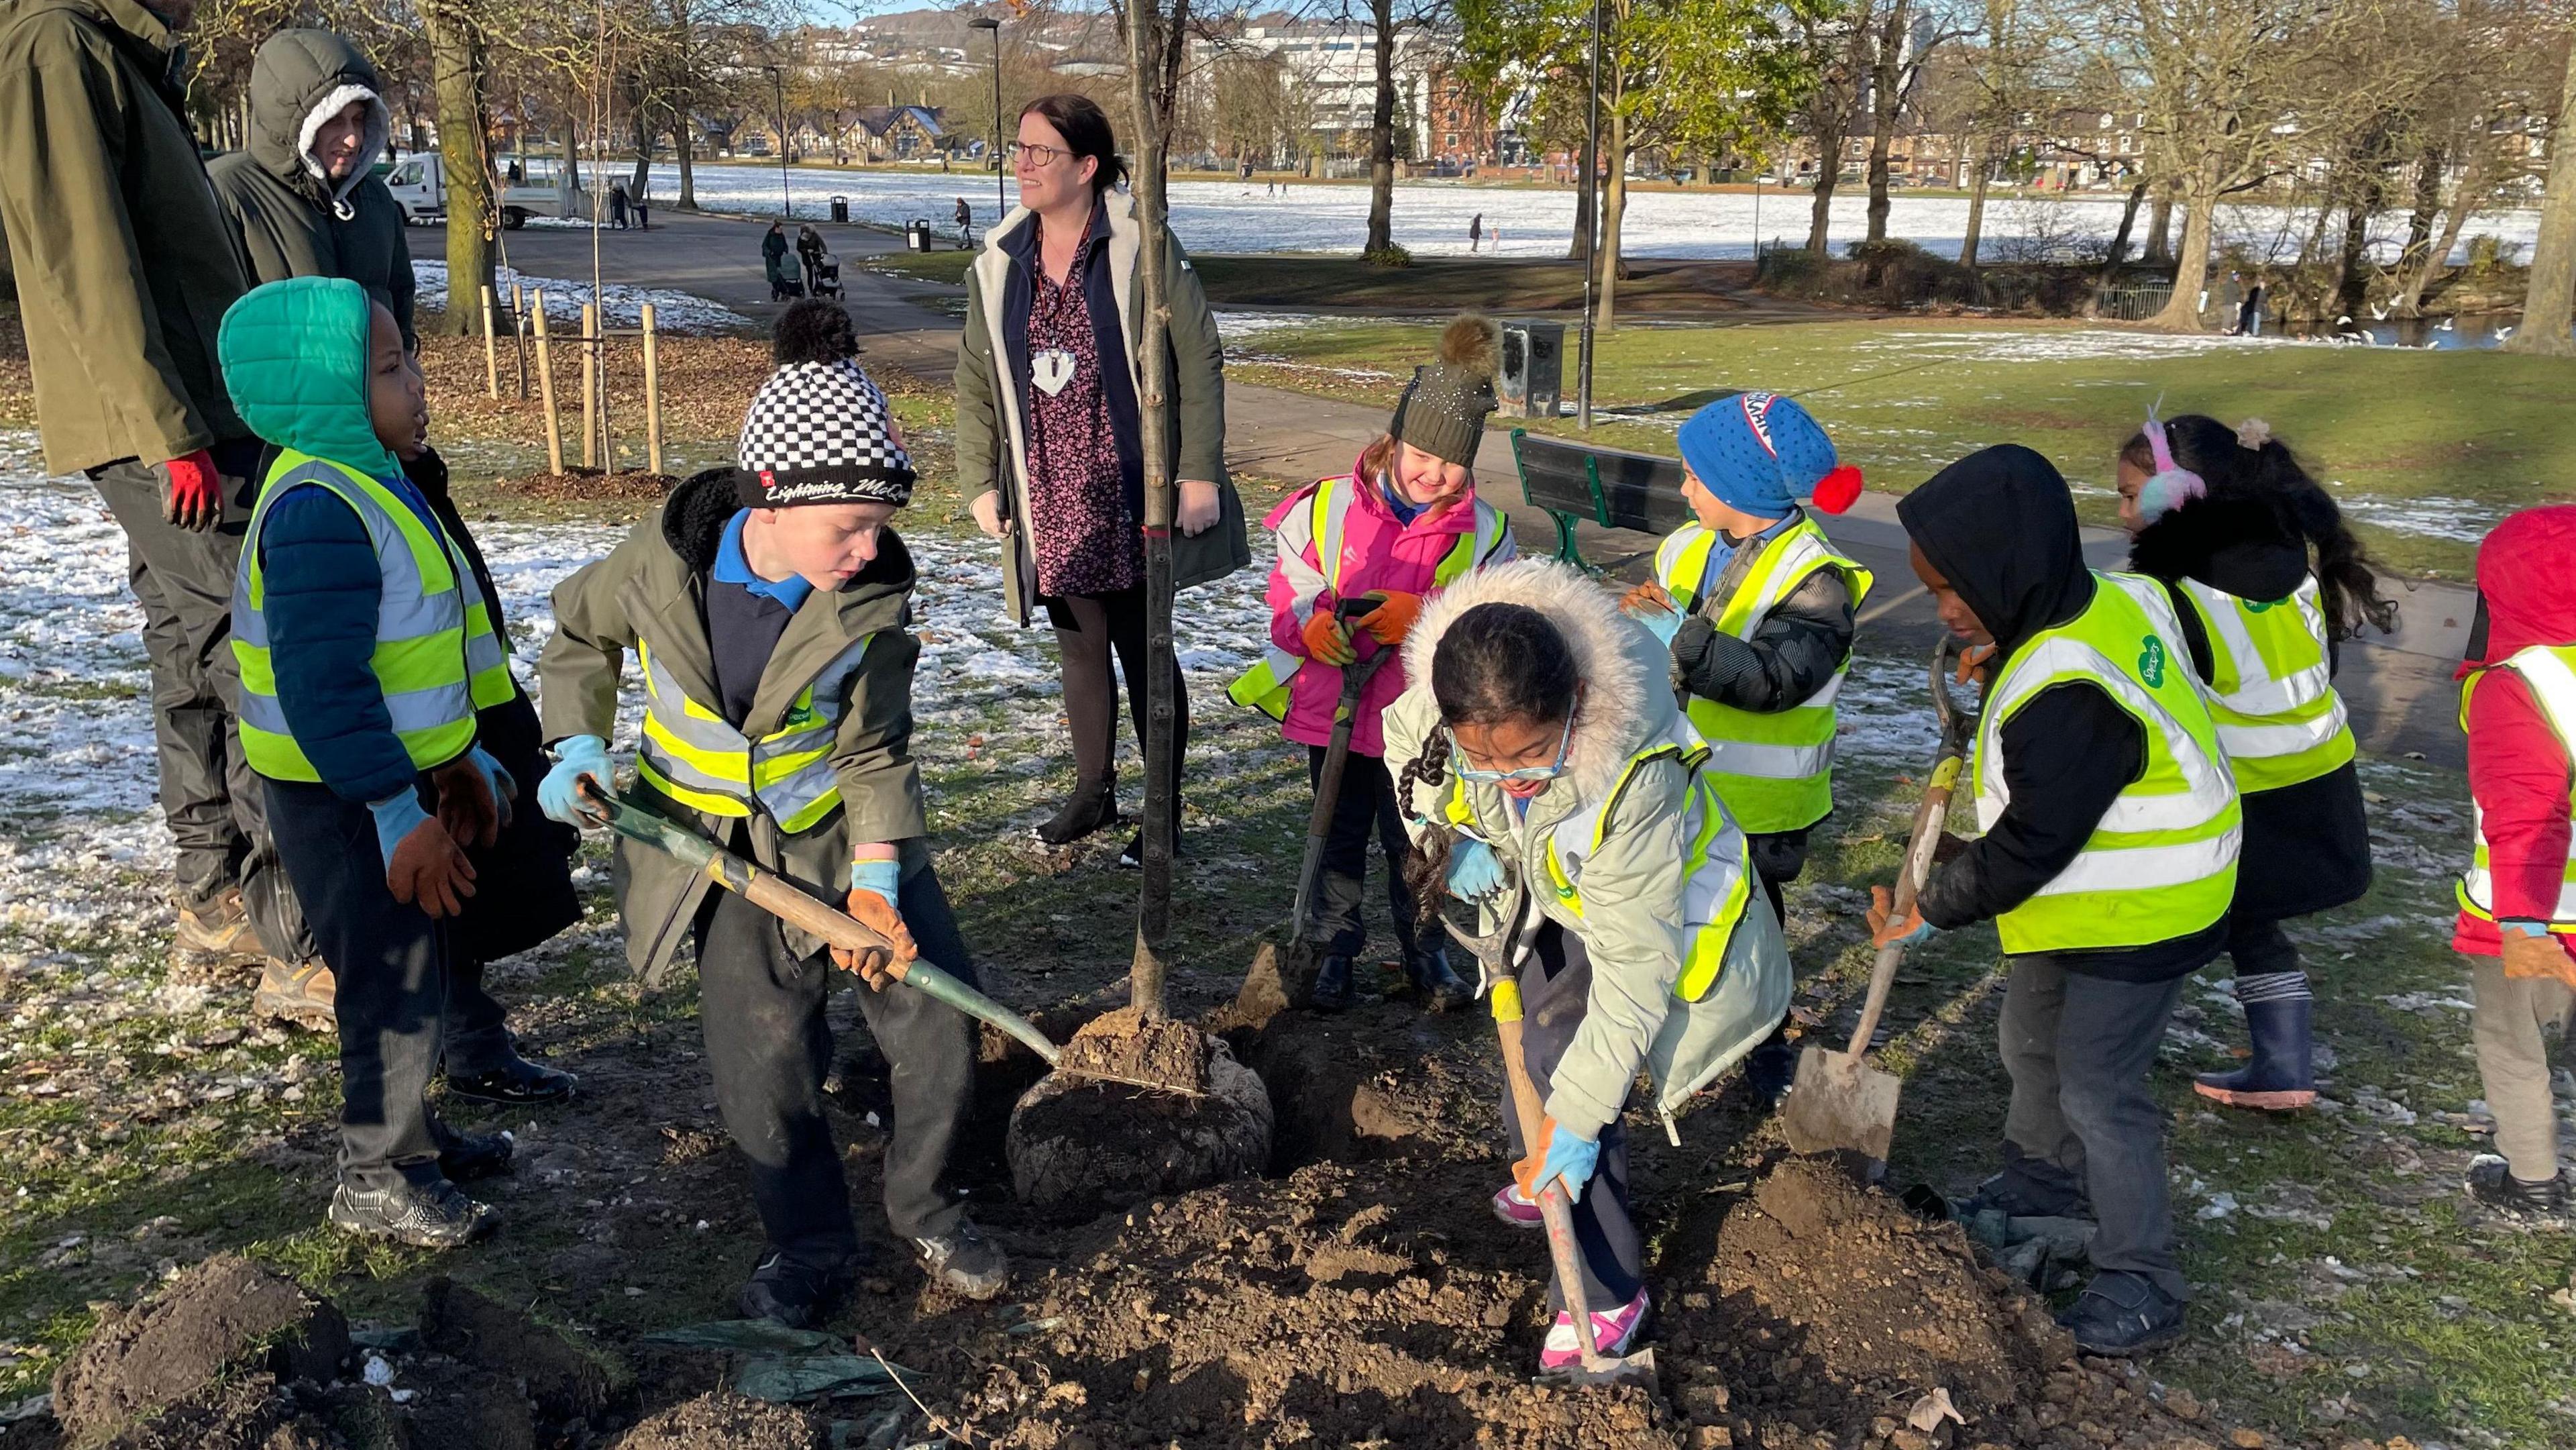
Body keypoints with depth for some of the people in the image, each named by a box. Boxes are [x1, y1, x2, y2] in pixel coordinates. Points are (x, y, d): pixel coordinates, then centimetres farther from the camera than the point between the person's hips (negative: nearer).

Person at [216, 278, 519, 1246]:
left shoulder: (369, 484, 9)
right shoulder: (320, 513, -25)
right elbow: (324, 687, -29)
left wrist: (463, 760, 17)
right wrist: (399, 816, -27)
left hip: (397, 778, 10)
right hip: (348, 804, -10)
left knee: (417, 965, 22)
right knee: (397, 979, 2)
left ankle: (408, 1133, 40)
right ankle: (375, 1181, 19)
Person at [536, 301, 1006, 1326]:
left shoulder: (874, 596, -17)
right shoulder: (665, 556, -18)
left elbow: (876, 746, -9)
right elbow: (580, 633, 3)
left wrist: (875, 876, -18)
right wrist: (577, 744, -8)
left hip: (846, 831, 1)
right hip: (721, 851, 0)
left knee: (944, 1029, -3)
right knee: (766, 1058, -5)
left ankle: (920, 1204, 23)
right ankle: (812, 1245, 18)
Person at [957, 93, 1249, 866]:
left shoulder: (1142, 247, -8)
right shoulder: (998, 264, 6)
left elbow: (1199, 359, -8)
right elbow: (977, 382, 12)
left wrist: (1198, 473, -11)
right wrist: (982, 481, 6)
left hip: (1135, 496, -4)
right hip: (1051, 502, 5)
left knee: (1143, 650, 4)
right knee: (1080, 648, 17)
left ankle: (1166, 812, 17)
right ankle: (1094, 790, 34)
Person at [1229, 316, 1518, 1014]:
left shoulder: (1485, 533, -6)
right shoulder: (1327, 508, -7)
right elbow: (1288, 592, 1)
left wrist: (1423, 620, -25)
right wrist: (1312, 622, -21)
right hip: (1332, 709, 1)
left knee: (1414, 844, 14)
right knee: (1340, 838, 14)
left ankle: (1424, 951, 34)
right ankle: (1335, 949, 31)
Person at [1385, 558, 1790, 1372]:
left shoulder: (1635, 779, -45)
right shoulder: (1453, 705, -30)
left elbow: (1633, 967, -39)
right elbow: (1403, 737, -2)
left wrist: (1578, 1113, -36)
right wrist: (1443, 838, -18)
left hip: (1653, 919, -6)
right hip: (1553, 900, 6)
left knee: (1558, 1072, -15)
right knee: (1526, 1053, 19)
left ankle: (1608, 1296, 2)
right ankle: (1541, 1180, 51)